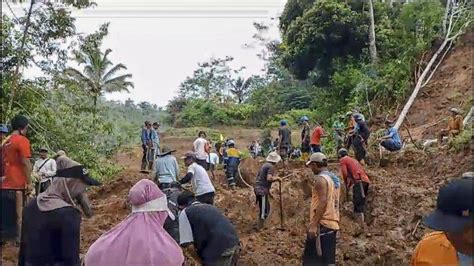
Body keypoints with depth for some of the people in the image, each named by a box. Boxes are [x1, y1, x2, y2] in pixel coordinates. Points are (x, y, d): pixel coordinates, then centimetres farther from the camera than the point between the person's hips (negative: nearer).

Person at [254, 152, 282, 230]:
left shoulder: (265, 165, 15)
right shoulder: (271, 166, -11)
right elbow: (269, 178, -25)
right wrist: (276, 178, -5)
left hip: (258, 188, 9)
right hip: (263, 190, -9)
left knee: (263, 209, 19)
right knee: (265, 210, -1)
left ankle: (260, 226, 27)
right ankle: (259, 228, 3)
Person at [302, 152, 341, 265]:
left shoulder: (321, 179, -12)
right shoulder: (335, 178, 16)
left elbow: (323, 202, -21)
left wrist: (314, 225, -21)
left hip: (322, 224, -9)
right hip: (333, 224, 9)